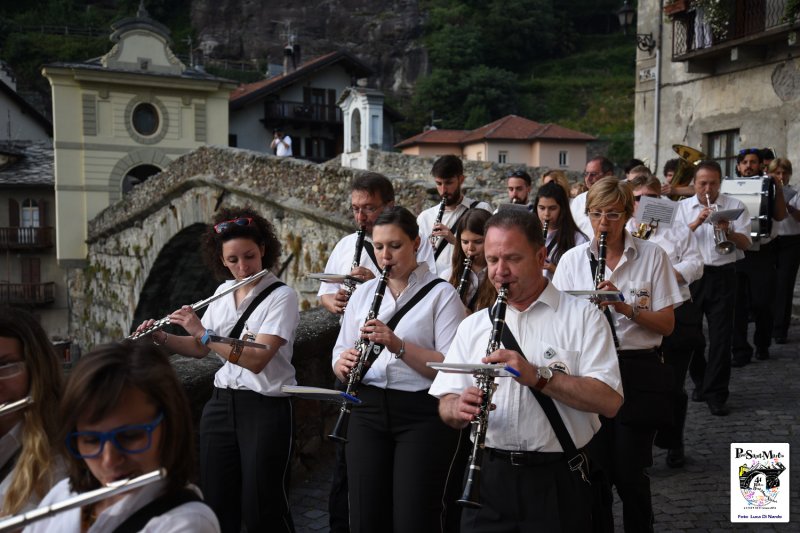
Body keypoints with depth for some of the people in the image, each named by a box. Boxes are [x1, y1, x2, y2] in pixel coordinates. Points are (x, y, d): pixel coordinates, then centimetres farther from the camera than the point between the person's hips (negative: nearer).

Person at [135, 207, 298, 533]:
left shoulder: (282, 297, -13)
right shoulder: (222, 293, 8)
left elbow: (256, 360, -23)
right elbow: (200, 349, 12)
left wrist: (202, 331, -25)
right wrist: (160, 338, -3)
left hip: (266, 409, -6)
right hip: (220, 406, 6)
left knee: (260, 507, 2)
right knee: (216, 501, 11)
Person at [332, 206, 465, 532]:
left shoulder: (441, 294, -3)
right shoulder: (363, 293, 11)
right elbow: (340, 355, 11)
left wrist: (398, 345, -24)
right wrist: (343, 364, -12)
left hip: (423, 414, -4)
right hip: (368, 410, 4)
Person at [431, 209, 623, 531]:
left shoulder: (583, 317, -3)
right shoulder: (472, 326, 8)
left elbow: (610, 402, -13)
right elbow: (446, 406, 5)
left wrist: (537, 375, -24)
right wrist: (460, 408, -18)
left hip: (559, 481, -3)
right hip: (489, 478, 3)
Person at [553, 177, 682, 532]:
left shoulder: (653, 256, 0)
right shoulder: (572, 259, 4)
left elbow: (667, 325, -3)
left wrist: (626, 306, -18)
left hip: (638, 369, -1)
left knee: (630, 472, 3)